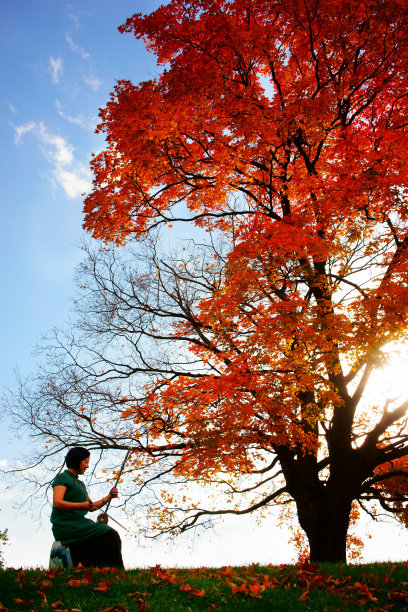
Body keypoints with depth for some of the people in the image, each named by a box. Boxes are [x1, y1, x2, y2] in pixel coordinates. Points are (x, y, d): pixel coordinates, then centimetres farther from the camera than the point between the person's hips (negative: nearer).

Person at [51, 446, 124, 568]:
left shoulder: (80, 483, 24)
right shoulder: (62, 478, -2)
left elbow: (91, 507, 25)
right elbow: (57, 503, -16)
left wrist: (108, 497, 12)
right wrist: (81, 505, -23)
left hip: (79, 524, 8)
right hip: (66, 526, -8)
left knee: (111, 534, -11)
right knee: (109, 535, -19)